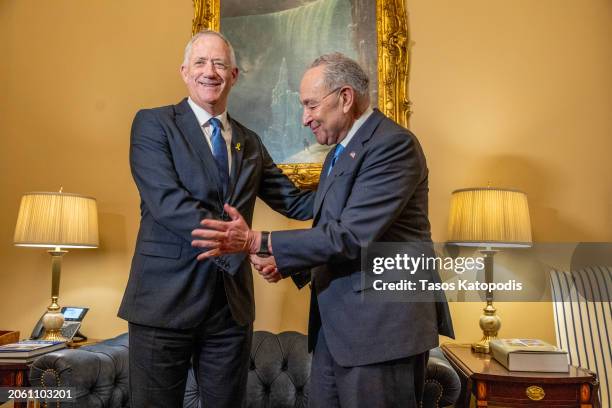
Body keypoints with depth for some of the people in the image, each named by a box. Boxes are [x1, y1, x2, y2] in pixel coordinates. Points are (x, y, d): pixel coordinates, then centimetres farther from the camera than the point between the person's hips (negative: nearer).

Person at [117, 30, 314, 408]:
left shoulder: (249, 141, 13)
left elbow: (293, 201, 9)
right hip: (166, 298, -4)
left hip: (232, 304, 5)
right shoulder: (153, 123, -2)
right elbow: (167, 203, -17)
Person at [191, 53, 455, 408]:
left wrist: (256, 242, -21)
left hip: (382, 324, -8)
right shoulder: (340, 153, 15)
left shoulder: (394, 144, -15)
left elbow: (350, 236, -23)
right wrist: (285, 262, 2)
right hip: (335, 324, 9)